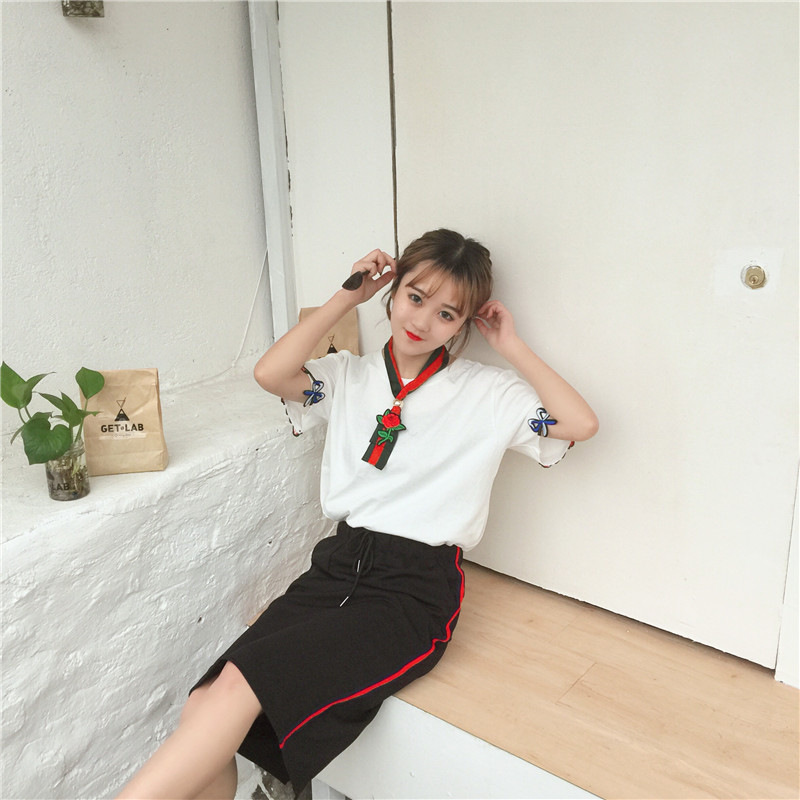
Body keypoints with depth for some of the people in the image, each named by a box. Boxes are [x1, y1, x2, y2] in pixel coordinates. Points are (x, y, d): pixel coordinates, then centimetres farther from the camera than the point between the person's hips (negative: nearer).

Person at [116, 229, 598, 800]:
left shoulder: (487, 393, 4)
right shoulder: (351, 377, 13)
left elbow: (582, 423, -6)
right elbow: (271, 373, -5)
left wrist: (512, 347, -1)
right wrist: (349, 297, 0)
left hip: (416, 588, -4)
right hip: (339, 565, 4)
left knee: (240, 683, -23)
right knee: (203, 709, -17)